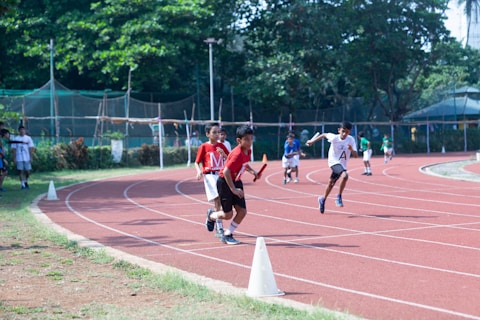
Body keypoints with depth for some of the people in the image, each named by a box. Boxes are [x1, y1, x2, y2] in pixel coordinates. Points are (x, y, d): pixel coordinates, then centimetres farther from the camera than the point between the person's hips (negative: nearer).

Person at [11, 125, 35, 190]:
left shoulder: (28, 138, 5)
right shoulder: (16, 139, 4)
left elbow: (31, 148, 4)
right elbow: (14, 149, 3)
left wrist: (31, 157, -3)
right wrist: (14, 158, -3)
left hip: (27, 158, 1)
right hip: (19, 158, -1)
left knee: (28, 171, 1)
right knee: (21, 171, -4)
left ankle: (26, 182, 26)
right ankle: (23, 185, 0)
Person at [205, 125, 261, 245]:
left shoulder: (248, 151, -1)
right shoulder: (237, 154, -27)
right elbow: (226, 171, -32)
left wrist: (252, 171, 2)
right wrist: (233, 189, -30)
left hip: (236, 182, 8)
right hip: (225, 182, -8)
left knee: (242, 211, -2)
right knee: (228, 214, -1)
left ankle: (227, 235, 14)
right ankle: (211, 216, 33)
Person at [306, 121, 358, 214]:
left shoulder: (351, 140, -14)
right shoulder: (334, 138, -19)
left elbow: (355, 155, -17)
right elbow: (324, 135, 2)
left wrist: (351, 149, -38)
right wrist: (313, 141, 6)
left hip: (342, 164, 5)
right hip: (334, 162, -5)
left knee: (331, 183, 22)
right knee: (345, 175, -33)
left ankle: (323, 199, 45)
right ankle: (339, 197, -19)